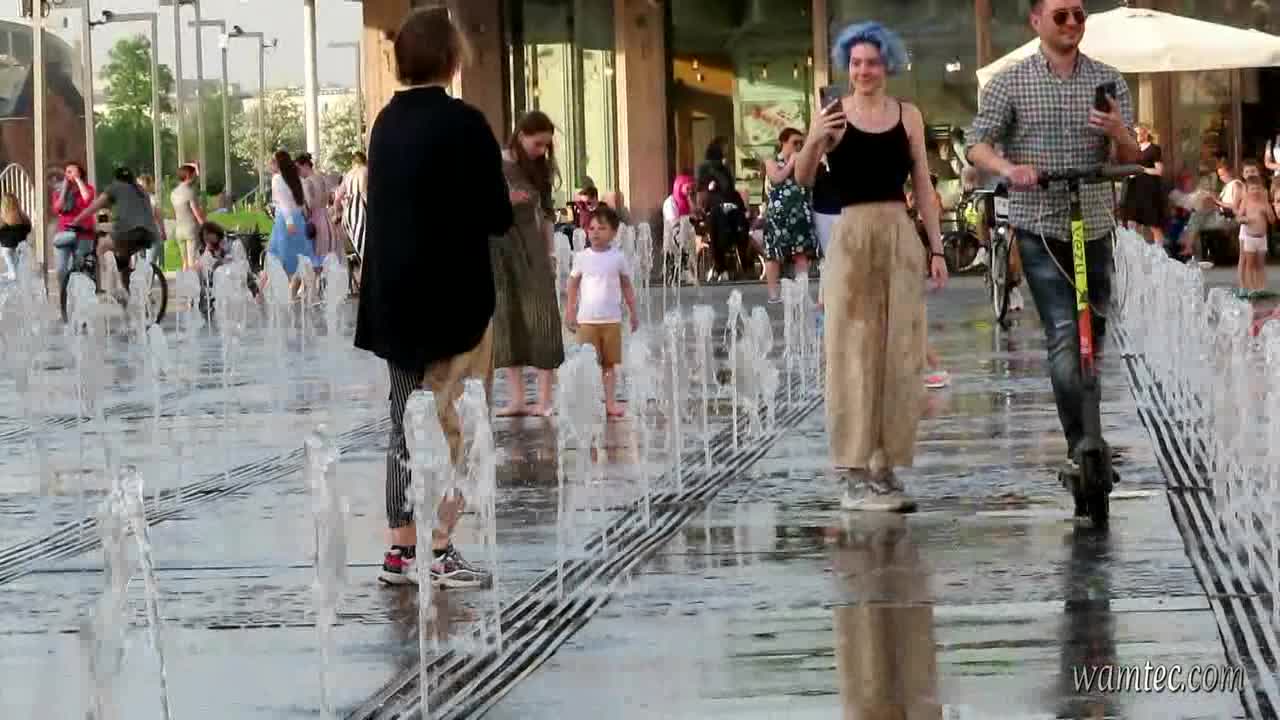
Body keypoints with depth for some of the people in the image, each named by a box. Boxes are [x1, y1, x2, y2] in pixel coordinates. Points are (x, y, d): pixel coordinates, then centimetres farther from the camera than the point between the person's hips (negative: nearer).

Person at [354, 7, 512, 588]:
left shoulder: (386, 123, 7)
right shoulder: (463, 124, -14)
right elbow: (497, 217, -13)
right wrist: (500, 207, 8)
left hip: (395, 299, 7)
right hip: (453, 300, -7)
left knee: (406, 427, 13)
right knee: (451, 429, -1)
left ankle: (402, 548, 15)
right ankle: (437, 552, -3)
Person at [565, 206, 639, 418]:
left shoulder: (618, 257, 2)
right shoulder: (582, 257, 1)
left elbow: (626, 286, 9)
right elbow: (573, 284, 7)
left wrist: (633, 313, 10)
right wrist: (570, 311, 4)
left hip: (611, 319, 0)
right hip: (587, 319, 0)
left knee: (609, 363, 5)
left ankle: (610, 402, 9)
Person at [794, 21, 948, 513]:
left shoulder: (908, 116, 9)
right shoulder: (834, 114, 0)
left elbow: (923, 187, 11)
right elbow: (802, 180, -7)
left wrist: (937, 249, 6)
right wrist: (814, 141, -25)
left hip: (901, 239, 3)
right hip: (851, 238, -3)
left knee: (898, 355, 5)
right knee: (853, 353, -3)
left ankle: (886, 468, 13)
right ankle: (855, 474, -2)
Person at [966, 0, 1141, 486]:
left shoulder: (1108, 80, 7)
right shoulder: (1011, 82, -1)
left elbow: (1129, 158, 6)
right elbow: (977, 145, -3)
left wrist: (1119, 132, -18)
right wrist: (1009, 168, -24)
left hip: (1096, 223, 4)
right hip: (1040, 227, -4)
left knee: (1095, 330, 12)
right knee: (1064, 335, -14)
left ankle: (1090, 433, 27)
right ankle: (1080, 443, -15)